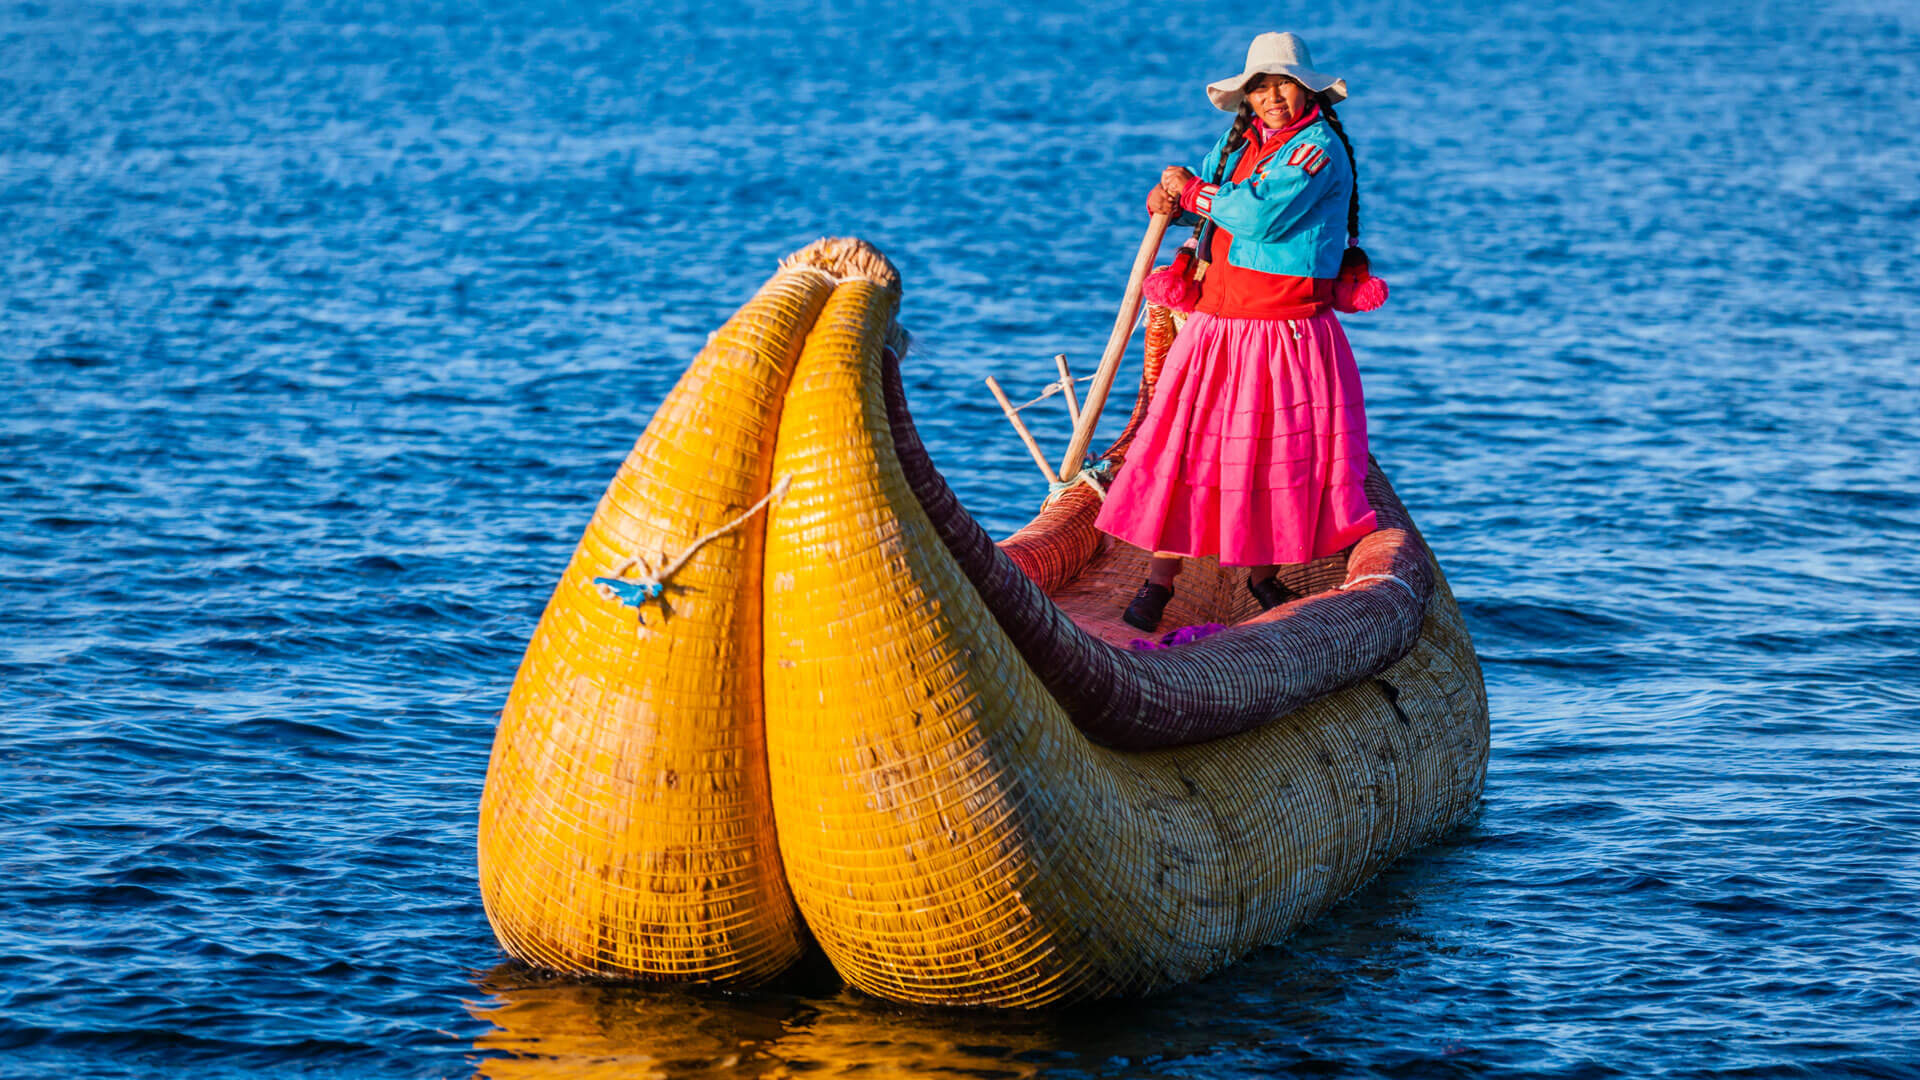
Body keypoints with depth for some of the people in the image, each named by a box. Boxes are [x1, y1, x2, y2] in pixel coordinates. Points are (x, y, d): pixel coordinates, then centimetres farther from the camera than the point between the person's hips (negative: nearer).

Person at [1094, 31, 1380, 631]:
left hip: (1288, 328, -5)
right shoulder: (1238, 137, 11)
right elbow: (1207, 206, 23)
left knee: (1288, 452, 2)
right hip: (1217, 323, 6)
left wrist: (1193, 191, -8)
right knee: (1185, 446, 0)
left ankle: (1263, 572, 22)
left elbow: (1259, 215, -23)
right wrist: (1170, 198, -1)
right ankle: (1158, 582, 5)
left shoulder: (1319, 148, -12)